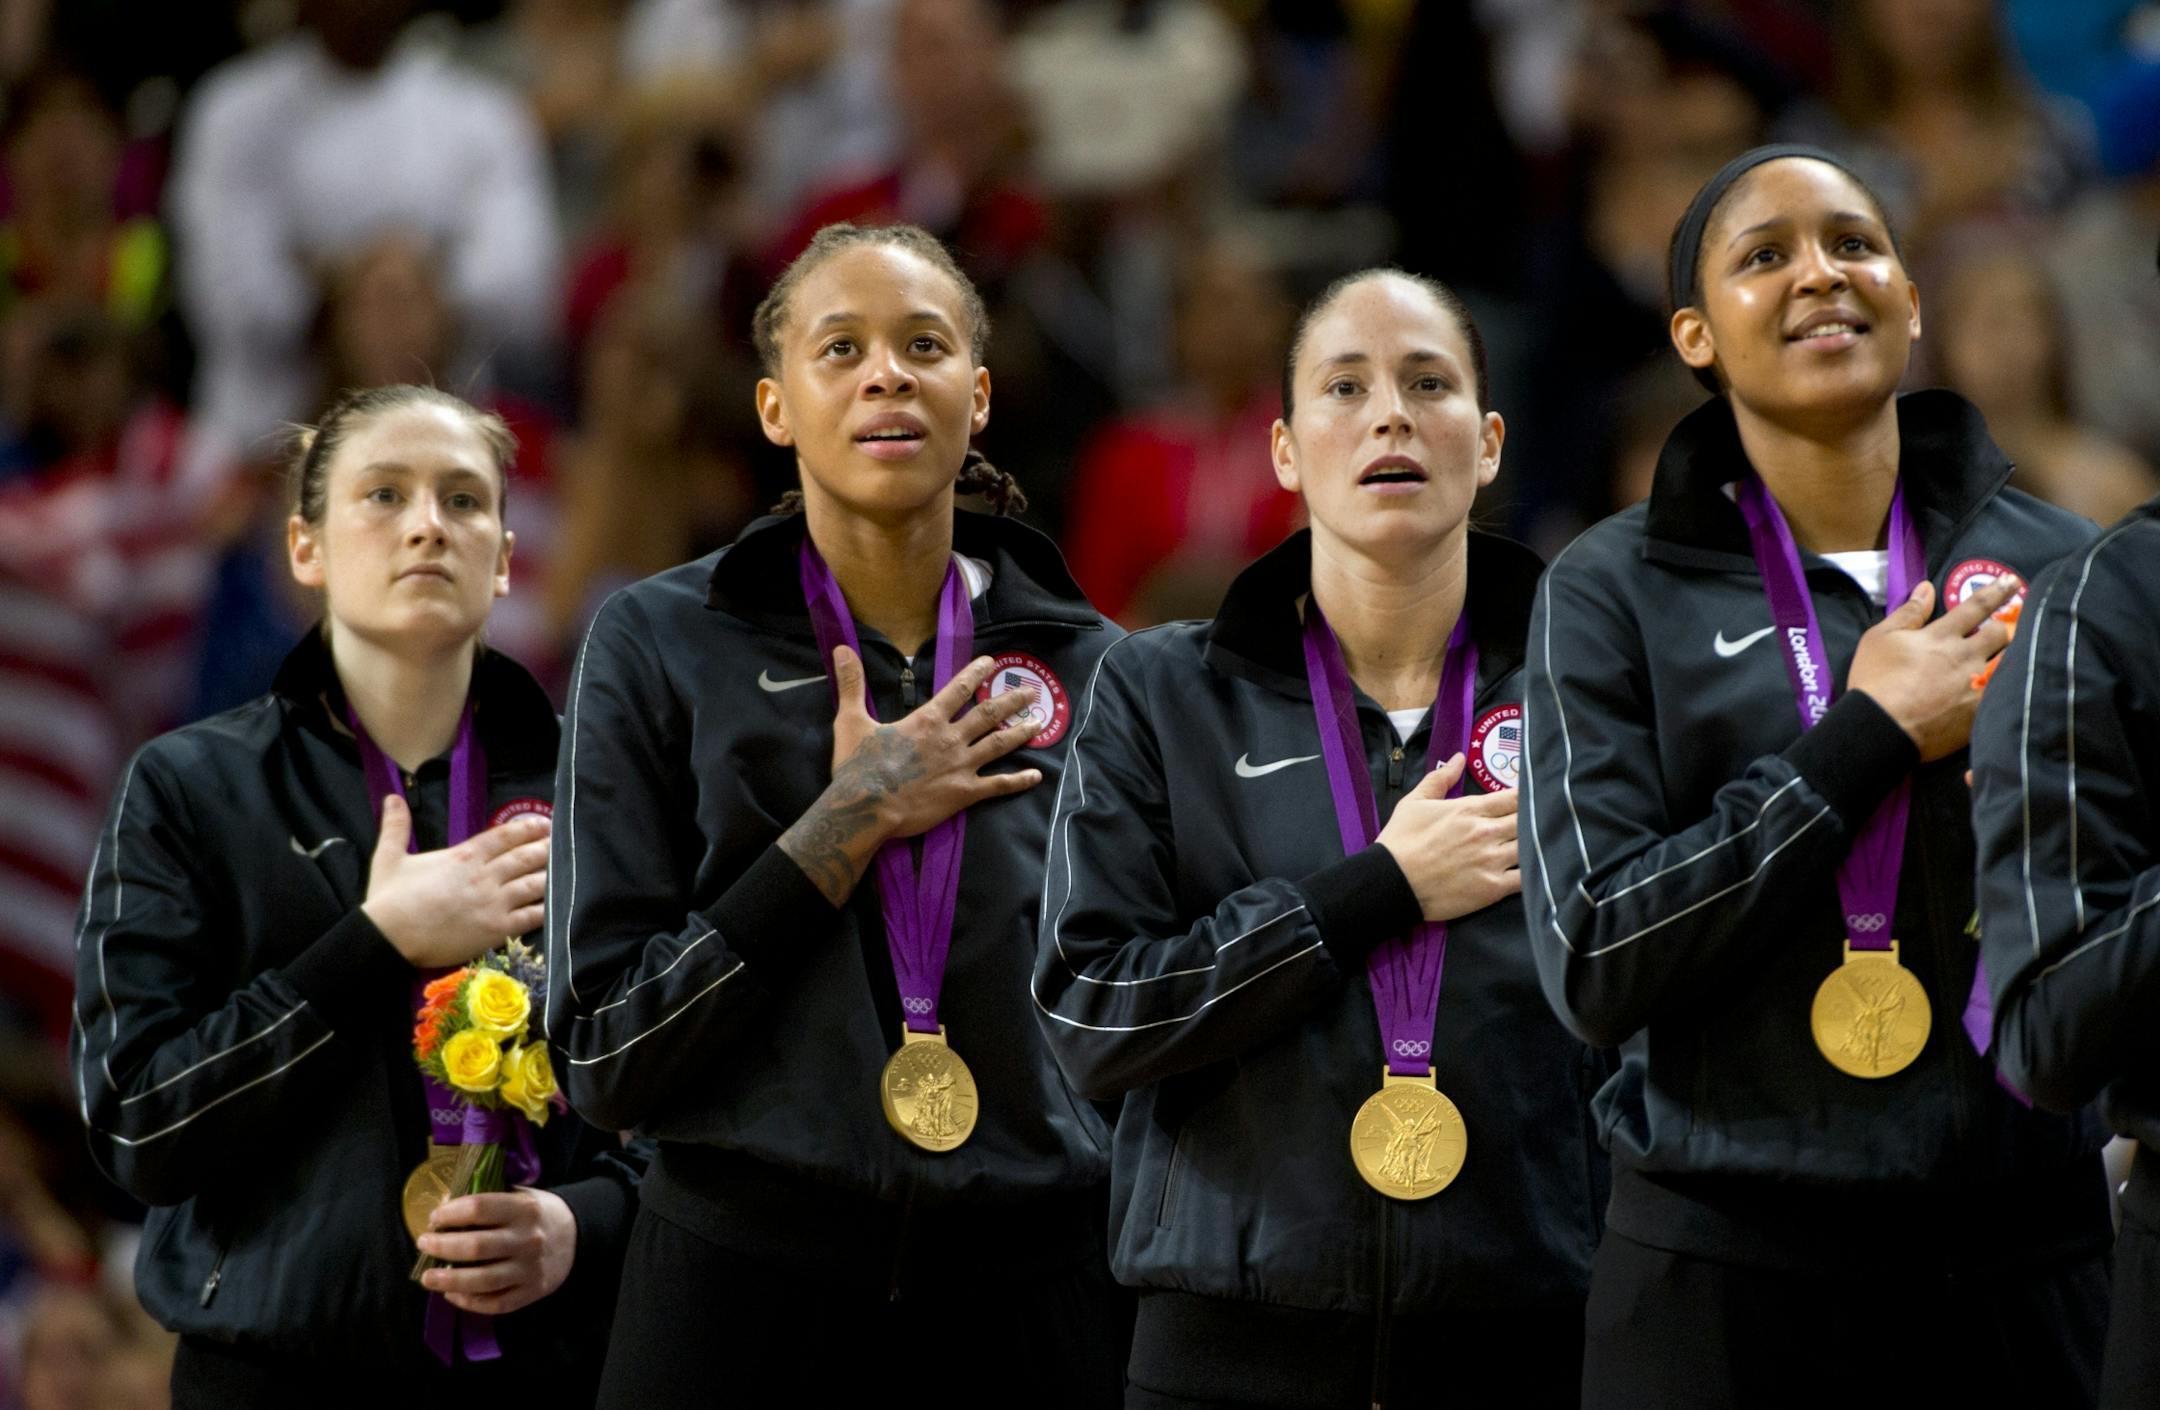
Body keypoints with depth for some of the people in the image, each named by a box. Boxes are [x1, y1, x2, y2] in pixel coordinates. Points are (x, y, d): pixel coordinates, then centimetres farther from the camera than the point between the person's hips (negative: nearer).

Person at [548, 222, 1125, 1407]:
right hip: (748, 1292, -2)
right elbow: (602, 1056, -7)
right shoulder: (658, 646, -1)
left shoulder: (1089, 672, 5)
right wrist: (851, 823, -12)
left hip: (1029, 1296, 2)